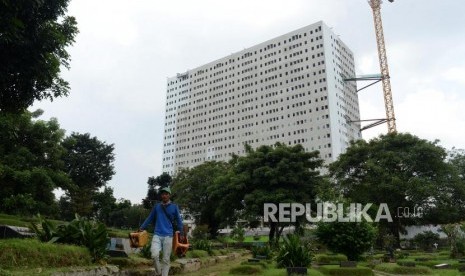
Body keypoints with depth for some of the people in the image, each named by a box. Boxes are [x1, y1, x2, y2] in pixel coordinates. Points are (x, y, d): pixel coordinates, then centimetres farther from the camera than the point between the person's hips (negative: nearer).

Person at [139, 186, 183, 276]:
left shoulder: (174, 207, 3)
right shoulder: (156, 207, 8)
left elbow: (178, 221, 8)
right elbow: (149, 218, 15)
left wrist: (181, 234, 7)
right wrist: (141, 228, 11)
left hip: (168, 235, -1)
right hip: (157, 235, 1)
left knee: (166, 259, 1)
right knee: (155, 255, -15)